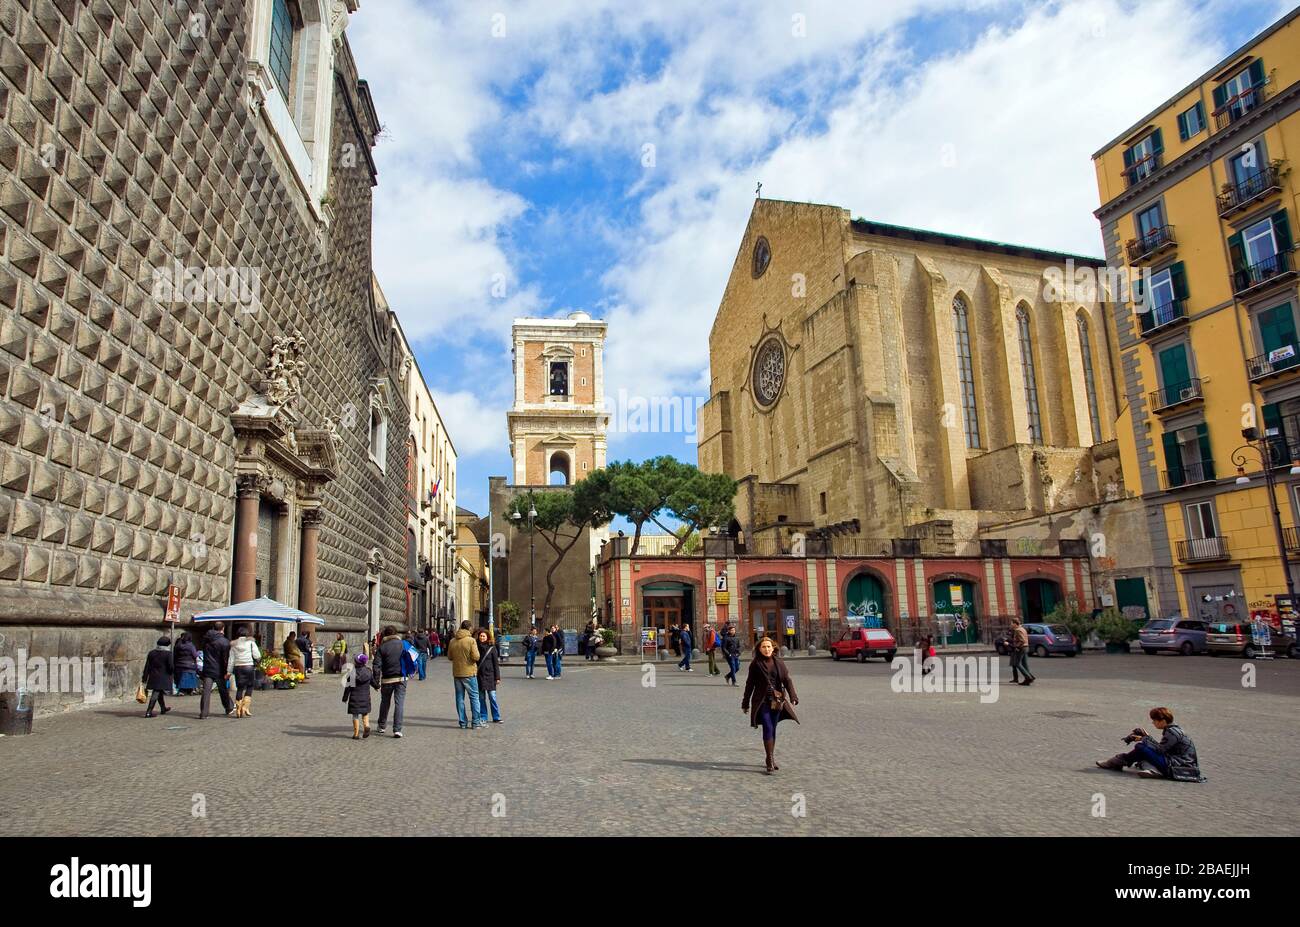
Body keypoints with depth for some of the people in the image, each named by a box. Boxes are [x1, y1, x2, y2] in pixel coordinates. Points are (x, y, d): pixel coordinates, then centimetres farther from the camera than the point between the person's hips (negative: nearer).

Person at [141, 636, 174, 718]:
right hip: (163, 678, -6)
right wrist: (173, 674, 7)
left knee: (160, 693, 20)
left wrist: (144, 678, 10)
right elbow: (171, 667, -12)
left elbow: (147, 667, 7)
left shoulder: (151, 653, 7)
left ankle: (163, 708, 37)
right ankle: (149, 712, -11)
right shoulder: (168, 654, -10)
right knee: (156, 694, -5)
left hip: (153, 677, 6)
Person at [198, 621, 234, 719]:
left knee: (206, 691, -1)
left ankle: (203, 713, -6)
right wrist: (227, 672, -8)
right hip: (219, 671, -2)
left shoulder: (206, 639, 4)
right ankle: (229, 707, 28)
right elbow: (226, 658, -12)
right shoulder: (224, 642, -12)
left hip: (207, 669, 3)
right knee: (224, 690, 14)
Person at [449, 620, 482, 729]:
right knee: (474, 697, 4)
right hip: (469, 672, -4)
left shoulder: (452, 641, 3)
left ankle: (462, 722, 13)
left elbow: (449, 657, 11)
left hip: (456, 673, 4)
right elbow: (476, 657, -18)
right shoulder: (471, 640, -13)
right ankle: (475, 722, 3)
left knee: (460, 697, 11)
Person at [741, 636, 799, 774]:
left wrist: (793, 697, -14)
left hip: (777, 701, 3)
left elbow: (787, 680, 0)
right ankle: (770, 762, -7)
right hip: (762, 701, -3)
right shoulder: (755, 664, -1)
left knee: (773, 730, 10)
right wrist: (745, 703, 6)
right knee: (768, 729, -11)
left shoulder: (779, 662, 5)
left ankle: (771, 758, 24)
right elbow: (750, 684, 4)